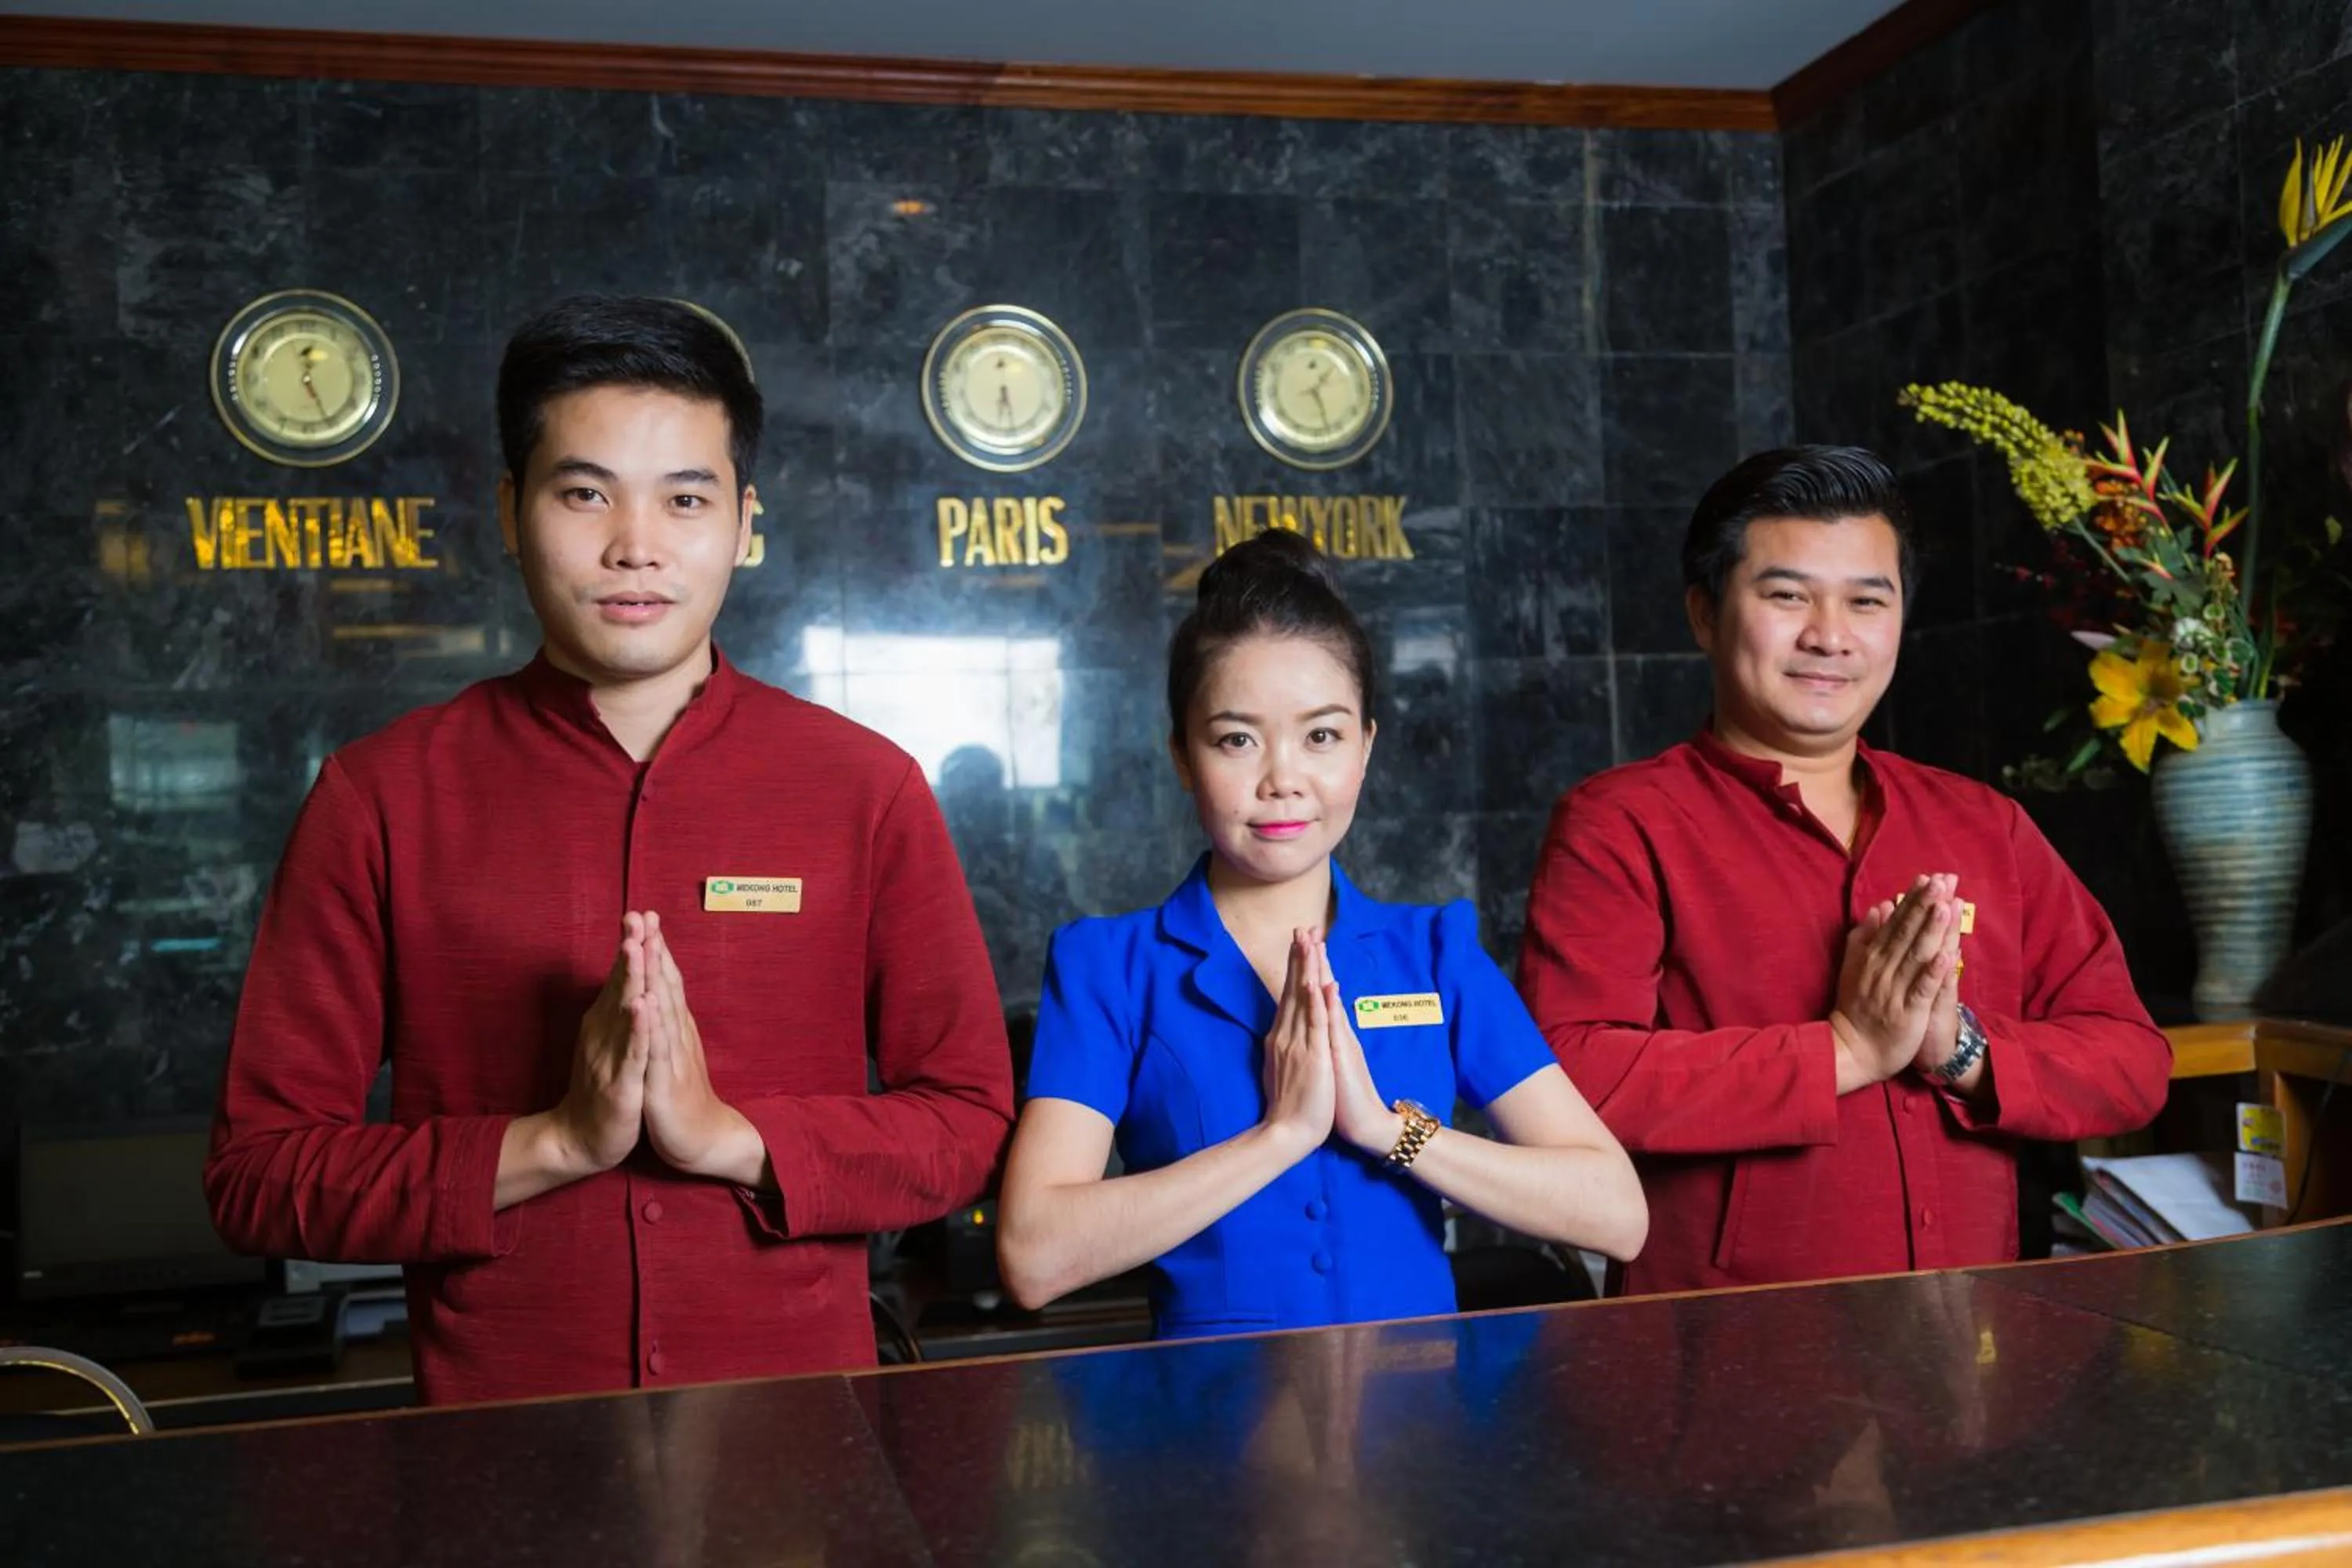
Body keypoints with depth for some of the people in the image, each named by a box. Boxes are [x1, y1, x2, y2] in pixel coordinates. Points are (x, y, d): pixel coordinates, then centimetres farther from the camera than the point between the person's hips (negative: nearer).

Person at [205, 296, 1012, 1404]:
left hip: (799, 1431, 0)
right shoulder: (377, 799, -3)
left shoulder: (867, 790, -3)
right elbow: (257, 1173, -3)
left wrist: (732, 1137, -16)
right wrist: (552, 1143, -16)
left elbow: (971, 1123, -1)